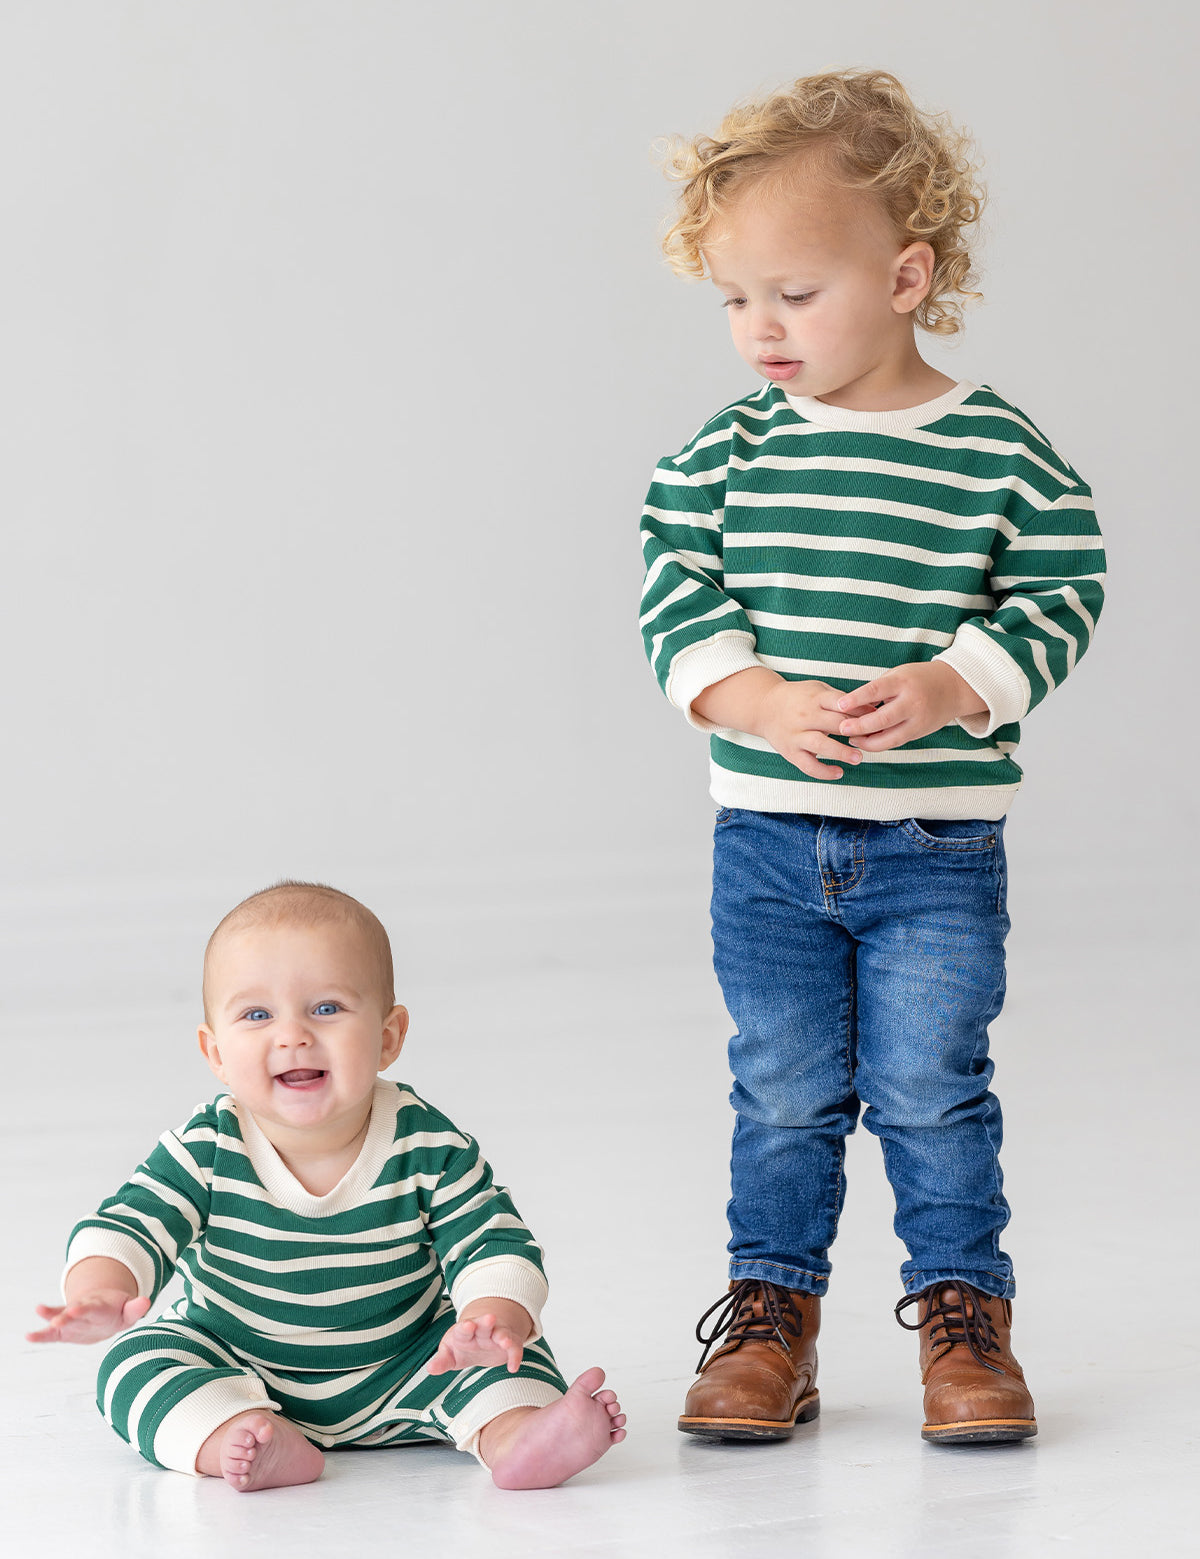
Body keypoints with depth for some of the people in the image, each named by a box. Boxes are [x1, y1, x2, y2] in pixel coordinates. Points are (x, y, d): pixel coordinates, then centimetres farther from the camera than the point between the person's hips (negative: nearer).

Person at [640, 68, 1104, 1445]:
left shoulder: (997, 452, -6)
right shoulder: (728, 452, 0)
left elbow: (1058, 595, -5)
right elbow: (675, 598, -2)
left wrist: (944, 689, -20)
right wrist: (759, 702, -19)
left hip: (938, 846, -2)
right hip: (767, 836, 2)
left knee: (929, 1092, 0)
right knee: (785, 1097, 9)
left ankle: (962, 1313, 15)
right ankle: (771, 1314, 21)